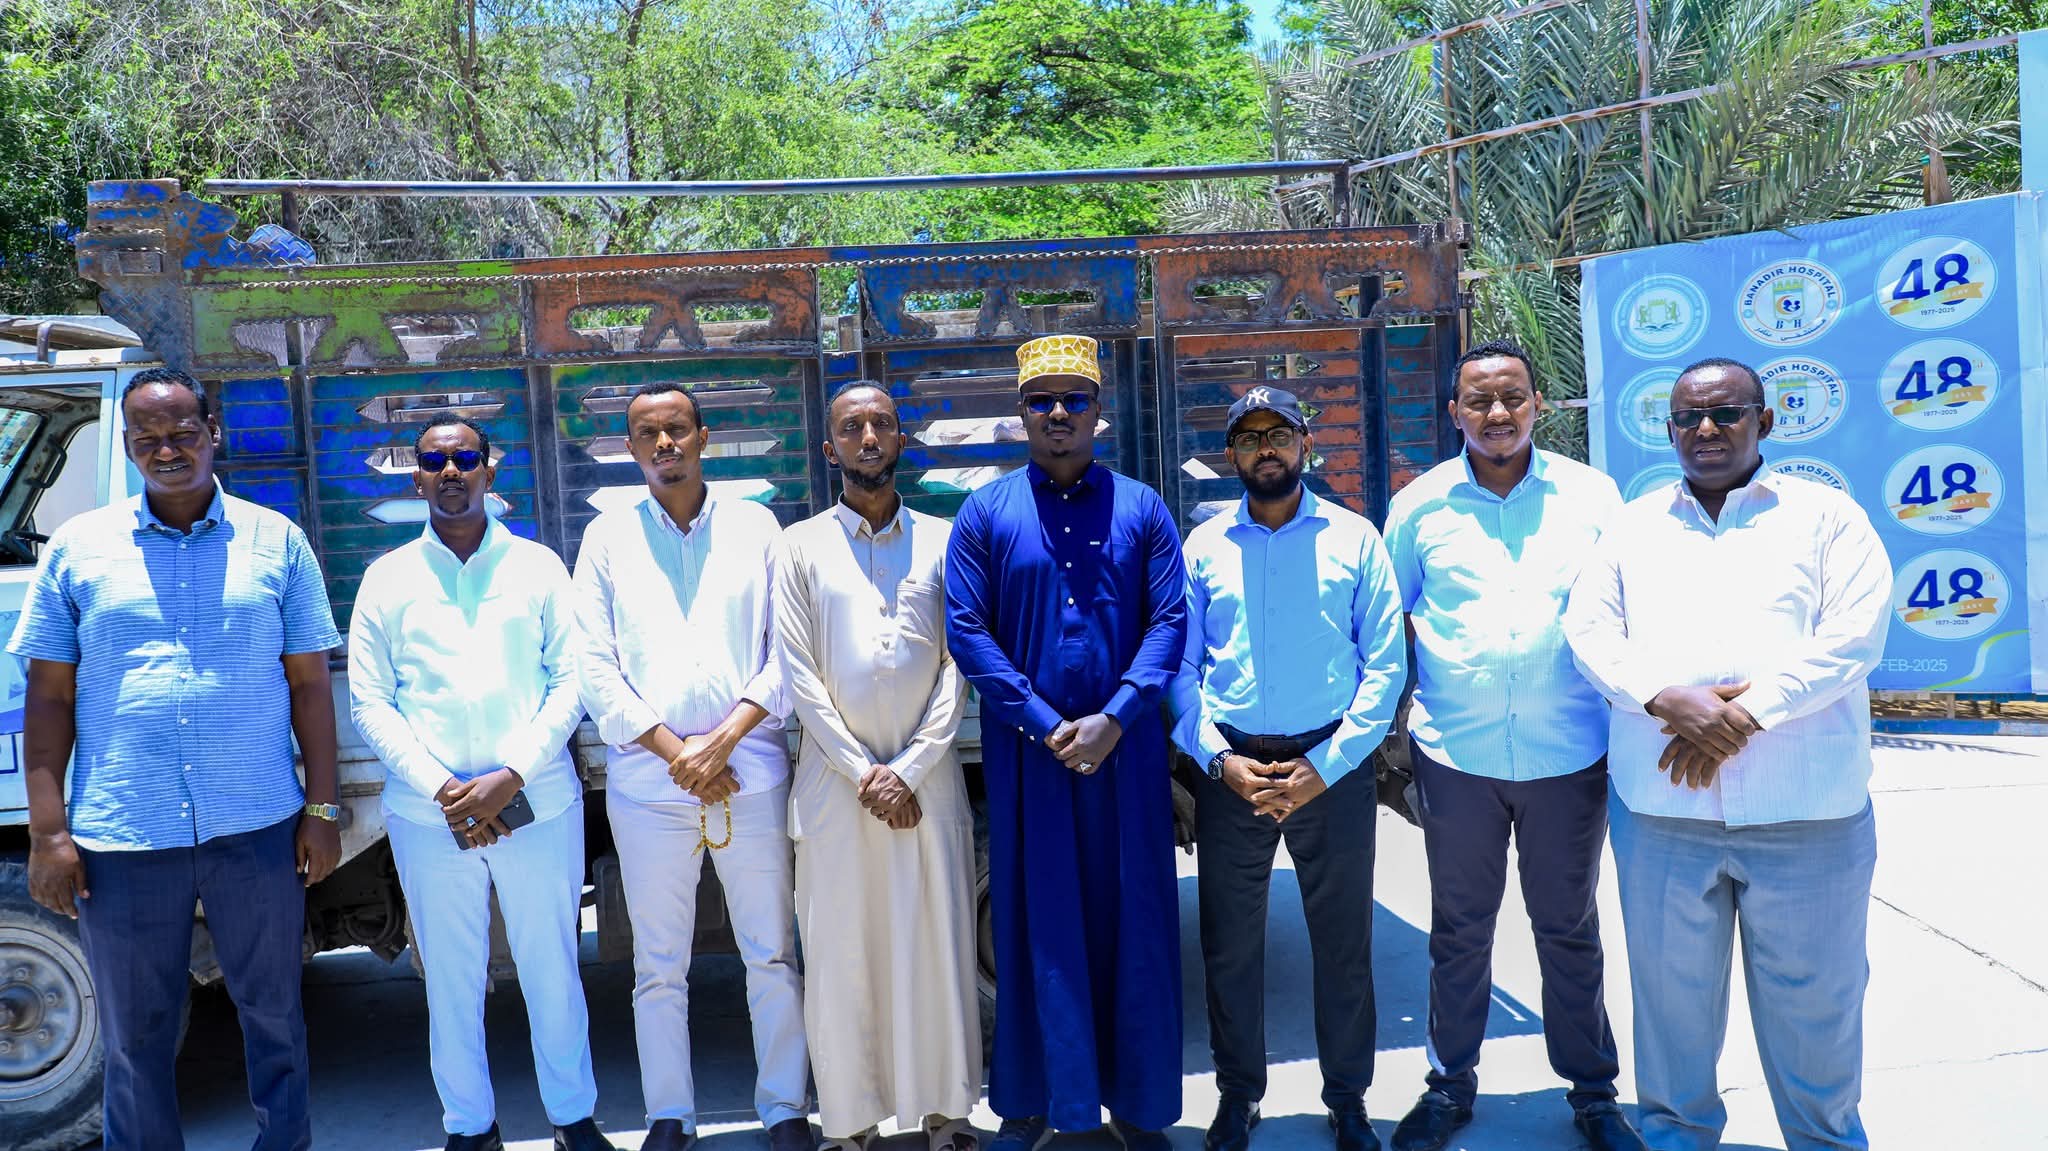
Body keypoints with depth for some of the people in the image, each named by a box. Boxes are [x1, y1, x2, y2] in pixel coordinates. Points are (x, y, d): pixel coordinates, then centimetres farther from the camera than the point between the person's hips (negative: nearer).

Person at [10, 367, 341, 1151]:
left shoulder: (276, 542, 3)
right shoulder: (78, 548, 3)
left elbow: (309, 684, 4)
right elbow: (49, 698, 3)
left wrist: (321, 808, 0)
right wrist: (46, 832, -2)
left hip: (258, 834, 0)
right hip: (120, 842, 0)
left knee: (273, 1013, 14)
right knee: (136, 1034, 13)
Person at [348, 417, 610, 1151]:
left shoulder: (538, 566, 6)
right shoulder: (388, 578, 7)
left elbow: (571, 682, 0)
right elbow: (370, 704, 2)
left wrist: (510, 777, -12)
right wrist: (442, 788, -11)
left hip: (537, 805, 0)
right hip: (429, 815, 1)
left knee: (552, 971, 7)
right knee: (451, 981, 9)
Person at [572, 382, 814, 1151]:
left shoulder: (755, 527, 5)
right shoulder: (606, 538, 6)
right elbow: (594, 669, 0)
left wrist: (723, 740, -11)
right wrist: (675, 752, -9)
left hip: (750, 771, 0)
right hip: (647, 780, 0)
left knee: (772, 955, 6)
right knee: (658, 967, 8)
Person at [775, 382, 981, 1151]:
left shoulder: (942, 541, 6)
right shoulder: (802, 546, 5)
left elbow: (957, 668, 1)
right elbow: (798, 674, -2)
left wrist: (909, 770, -9)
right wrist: (863, 773, -9)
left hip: (926, 777, 1)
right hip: (836, 777, 0)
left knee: (938, 944, 5)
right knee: (840, 952, 4)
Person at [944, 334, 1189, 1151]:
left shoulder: (1141, 509, 5)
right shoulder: (985, 514, 3)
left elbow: (1170, 621, -2)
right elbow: (966, 630, -4)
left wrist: (1112, 719, -14)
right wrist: (1045, 724, -12)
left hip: (1126, 747, 1)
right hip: (1026, 751, -1)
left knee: (1130, 921, 7)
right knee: (1036, 923, 6)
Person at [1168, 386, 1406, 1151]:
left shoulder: (1353, 539, 2)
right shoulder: (1203, 545, 6)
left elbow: (1385, 663, -3)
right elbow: (1179, 666, 4)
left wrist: (1326, 766, -11)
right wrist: (1218, 759, -10)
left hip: (1333, 766, -1)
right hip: (1232, 767, 1)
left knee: (1343, 943, 9)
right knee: (1229, 943, 9)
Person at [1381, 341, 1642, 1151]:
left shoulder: (1589, 495, 1)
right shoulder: (1420, 504, 2)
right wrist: (1398, 711, 4)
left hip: (1568, 754, 0)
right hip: (1455, 755, 0)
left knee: (1569, 928, 12)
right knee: (1458, 929, 12)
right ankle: (1450, 1083, 27)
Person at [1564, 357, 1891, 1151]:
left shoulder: (1825, 516, 5)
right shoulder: (1634, 525, 13)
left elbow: (1854, 636, -7)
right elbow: (1589, 627, 2)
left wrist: (1744, 715, -17)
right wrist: (1666, 699, -17)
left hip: (1806, 811, -2)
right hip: (1660, 807, 2)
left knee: (1812, 997, 9)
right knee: (1671, 987, 12)